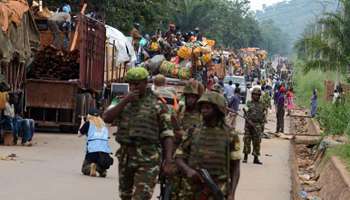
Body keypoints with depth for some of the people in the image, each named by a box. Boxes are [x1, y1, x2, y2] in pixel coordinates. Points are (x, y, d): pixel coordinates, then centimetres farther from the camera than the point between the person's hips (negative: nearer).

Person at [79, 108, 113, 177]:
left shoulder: (88, 123, 8)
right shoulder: (103, 124, 17)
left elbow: (79, 134, 19)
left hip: (92, 150, -3)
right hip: (105, 151, 3)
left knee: (84, 170, 13)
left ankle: (91, 167, -21)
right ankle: (102, 169, -10)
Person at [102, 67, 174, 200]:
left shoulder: (157, 105, 0)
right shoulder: (124, 103, 14)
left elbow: (167, 134, -2)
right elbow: (107, 118, -2)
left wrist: (168, 161, -12)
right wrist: (125, 101, -10)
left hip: (148, 159, -5)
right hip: (125, 157, 5)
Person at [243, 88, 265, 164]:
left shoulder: (261, 104, 12)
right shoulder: (249, 103, 3)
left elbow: (262, 115, 15)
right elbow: (246, 114, -4)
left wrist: (262, 125, 9)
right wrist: (250, 122, -17)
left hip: (257, 125, 2)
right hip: (249, 125, -2)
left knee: (257, 142, 1)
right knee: (247, 141, -1)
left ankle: (256, 158, 5)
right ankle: (245, 157, 7)